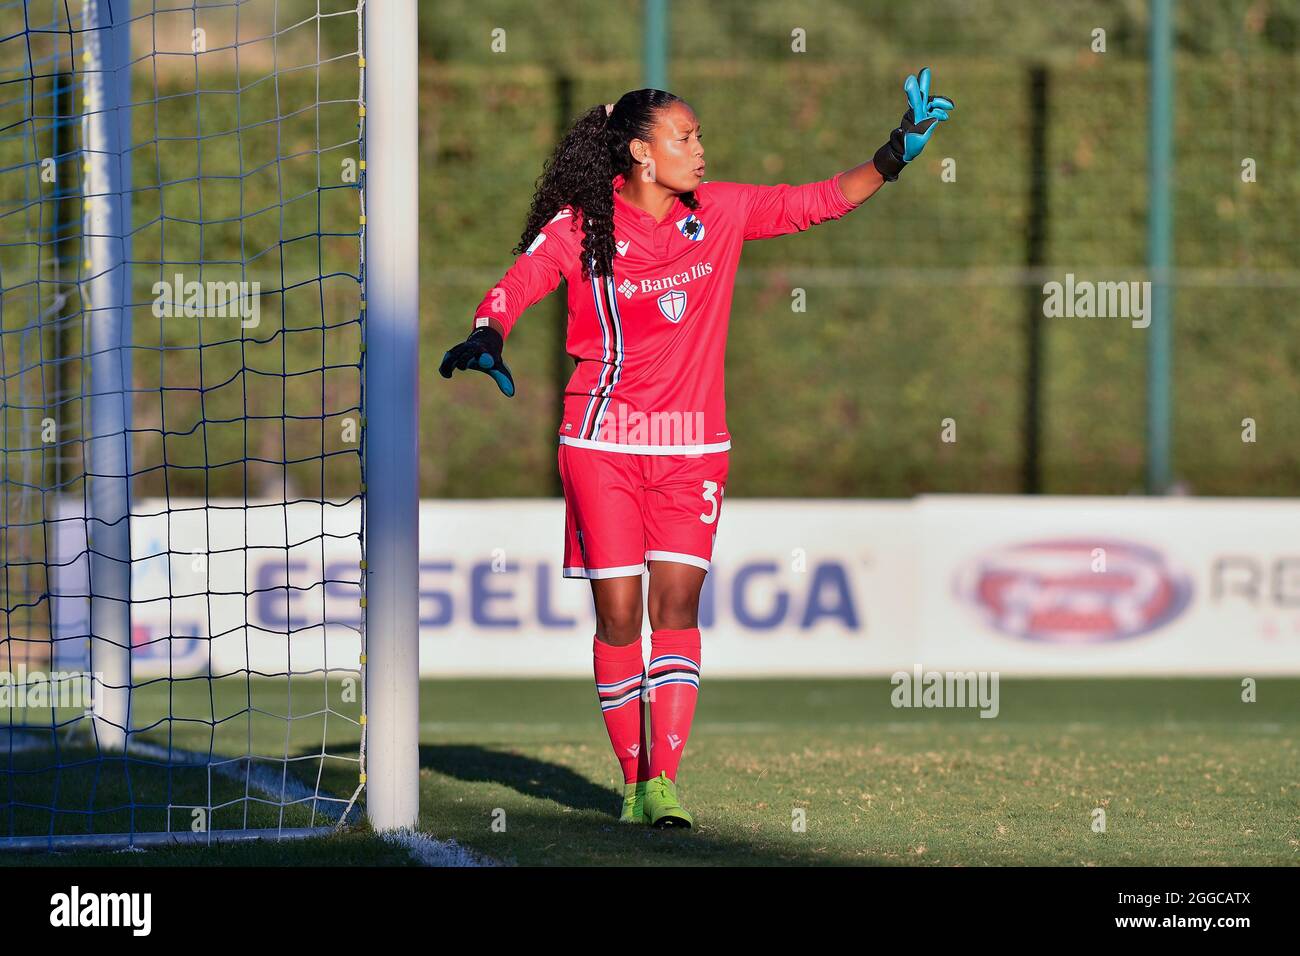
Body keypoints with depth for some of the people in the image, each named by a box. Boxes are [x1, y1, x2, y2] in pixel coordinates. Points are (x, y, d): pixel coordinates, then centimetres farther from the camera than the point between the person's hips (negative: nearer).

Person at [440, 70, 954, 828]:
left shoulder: (722, 212, 3)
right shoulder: (580, 227, -8)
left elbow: (816, 202, 8)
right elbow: (517, 287, -17)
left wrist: (894, 156, -3)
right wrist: (487, 337, -38)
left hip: (693, 440, 3)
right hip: (603, 440, -3)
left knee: (677, 602, -7)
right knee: (619, 613, -3)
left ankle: (665, 781, -11)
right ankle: (635, 781, 8)